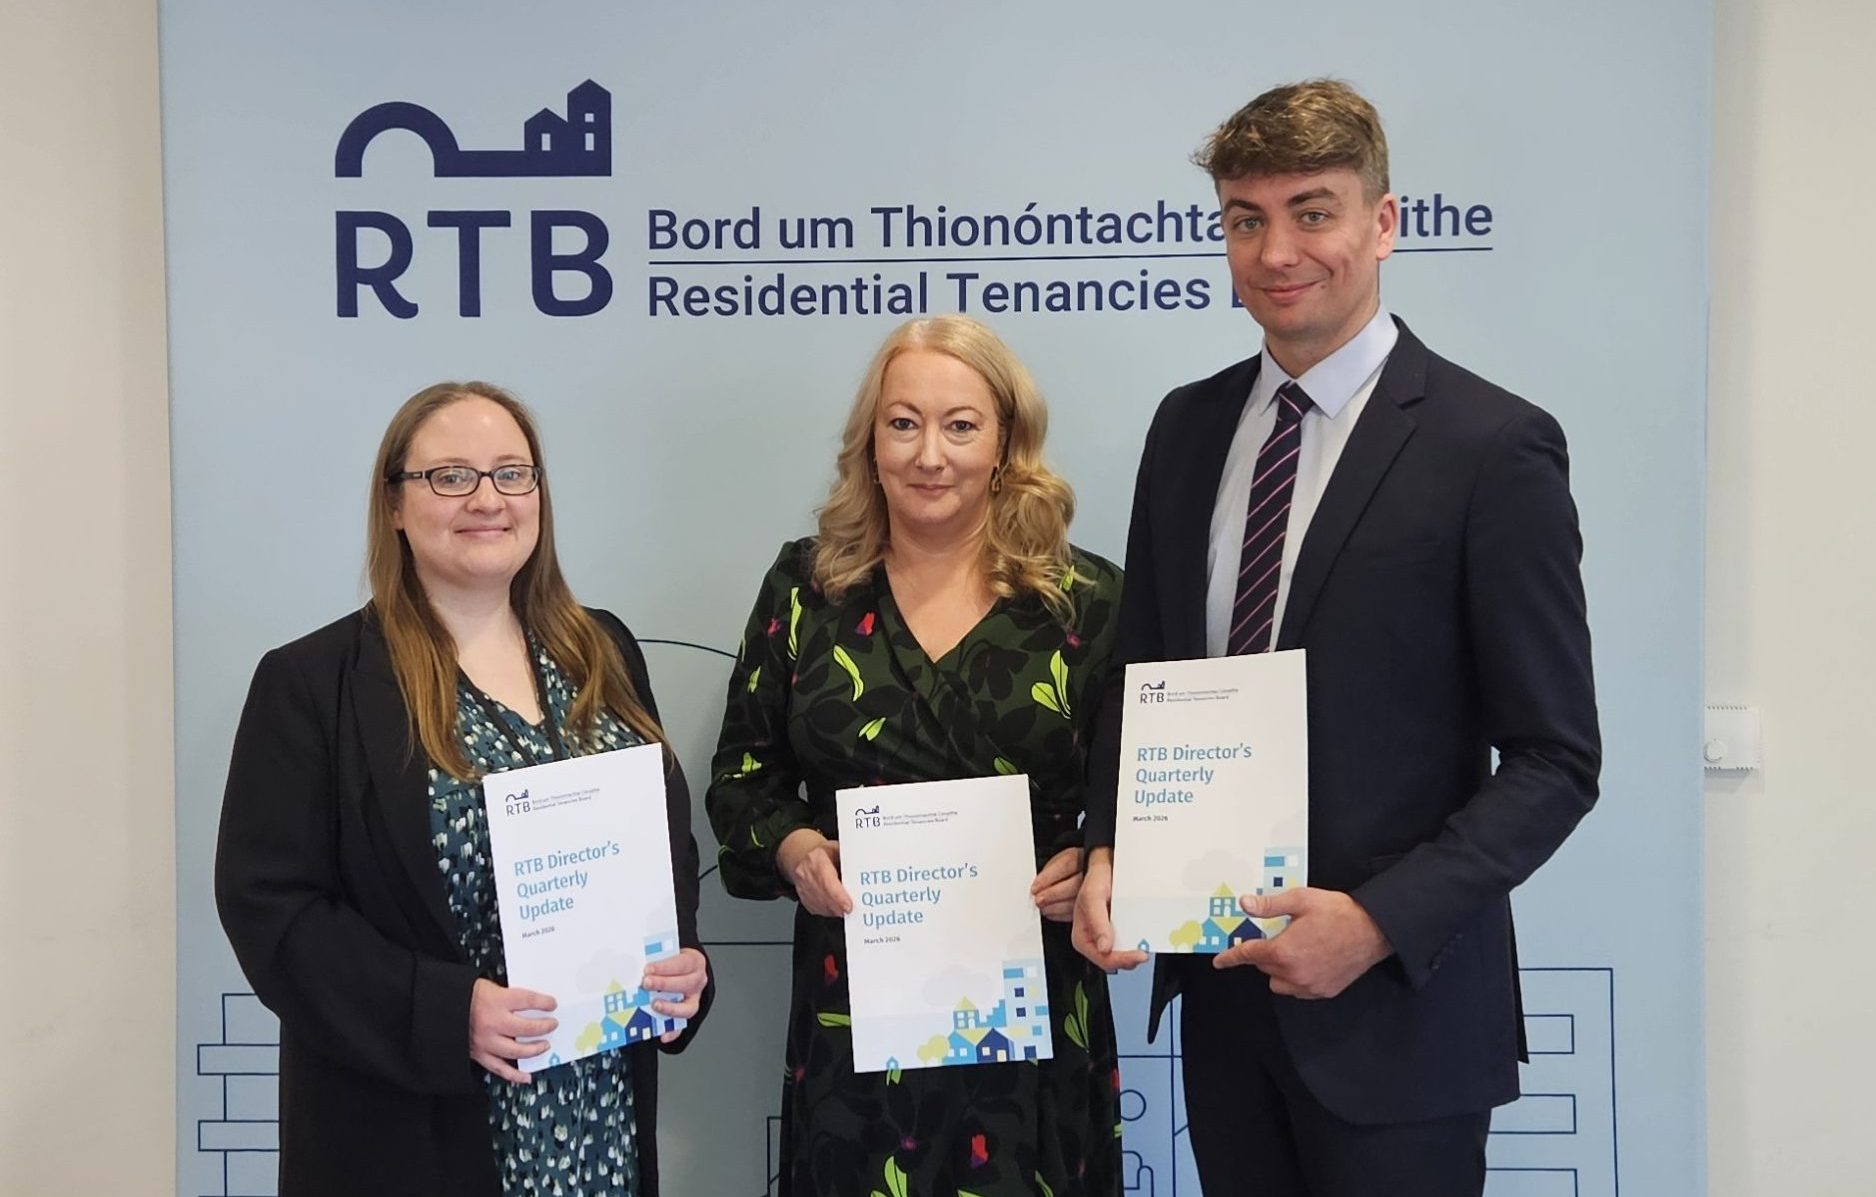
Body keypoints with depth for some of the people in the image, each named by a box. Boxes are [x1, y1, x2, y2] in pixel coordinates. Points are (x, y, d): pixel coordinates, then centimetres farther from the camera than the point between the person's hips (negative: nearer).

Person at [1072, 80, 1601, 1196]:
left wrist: (1377, 922, -18)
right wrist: (1108, 853, -3)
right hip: (1219, 980, 5)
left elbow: (1555, 761, -10)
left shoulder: (1492, 447, -11)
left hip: (1394, 1002, -4)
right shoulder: (1189, 426, 5)